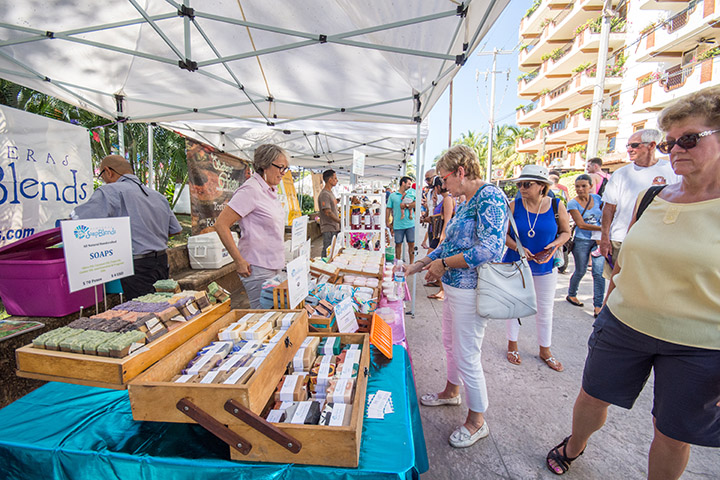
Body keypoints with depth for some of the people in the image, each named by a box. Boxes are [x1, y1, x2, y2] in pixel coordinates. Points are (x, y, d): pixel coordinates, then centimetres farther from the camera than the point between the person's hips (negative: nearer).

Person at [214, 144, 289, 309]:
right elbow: (221, 224, -19)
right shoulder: (251, 190, -16)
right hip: (257, 269, -8)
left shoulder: (270, 190, 12)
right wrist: (239, 261, -19)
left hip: (274, 267, 9)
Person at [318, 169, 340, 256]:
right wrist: (341, 221, -16)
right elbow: (328, 213, -20)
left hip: (334, 228, 9)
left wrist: (338, 226, 19)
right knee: (328, 251, -5)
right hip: (328, 229, -9)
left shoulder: (330, 193, 17)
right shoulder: (324, 194, -15)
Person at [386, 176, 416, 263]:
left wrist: (406, 205, -13)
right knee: (398, 244, 7)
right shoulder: (393, 195, 7)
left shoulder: (412, 192, 10)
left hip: (410, 224, 1)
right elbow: (388, 209, 8)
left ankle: (411, 264, 14)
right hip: (398, 225, -1)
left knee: (411, 244, 3)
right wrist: (387, 222, 3)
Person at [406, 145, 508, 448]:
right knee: (450, 344, 24)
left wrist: (443, 264, -18)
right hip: (454, 287, 10)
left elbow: (490, 249, -27)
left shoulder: (490, 196, -17)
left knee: (467, 356, 4)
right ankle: (451, 392, 48)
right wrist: (421, 264, 14)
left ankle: (477, 421, 26)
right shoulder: (469, 202, 12)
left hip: (471, 291, -10)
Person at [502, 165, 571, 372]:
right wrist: (517, 247, -20)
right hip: (515, 265, -1)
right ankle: (512, 345, 31)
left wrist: (554, 245, -15)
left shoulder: (557, 206, -6)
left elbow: (566, 232, 5)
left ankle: (545, 350, 33)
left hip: (545, 268, 1)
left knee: (545, 310, 13)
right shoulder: (514, 206, -9)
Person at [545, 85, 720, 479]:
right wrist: (605, 311, 13)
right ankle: (574, 447, 47)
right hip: (623, 326, 4)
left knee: (672, 435, 15)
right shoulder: (652, 198, 1)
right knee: (592, 399, 18)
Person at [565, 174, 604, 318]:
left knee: (599, 273, -4)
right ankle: (571, 295, 32)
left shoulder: (597, 198, 5)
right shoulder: (573, 203, -7)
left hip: (598, 240, 3)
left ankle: (598, 305, 3)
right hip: (582, 241, -3)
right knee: (580, 271, 8)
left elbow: (604, 216, 11)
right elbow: (581, 224, -13)